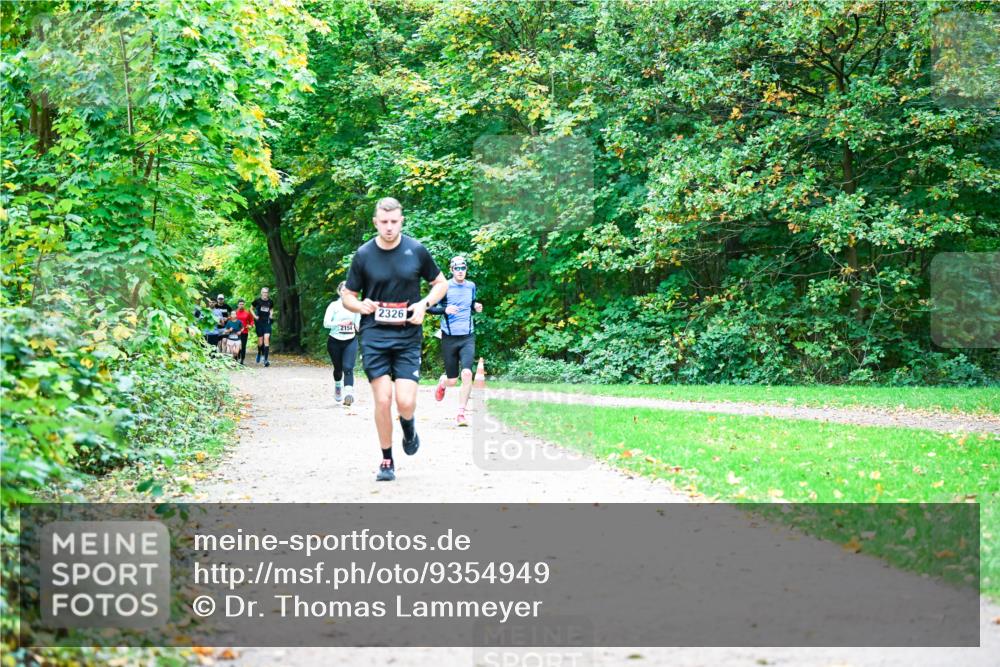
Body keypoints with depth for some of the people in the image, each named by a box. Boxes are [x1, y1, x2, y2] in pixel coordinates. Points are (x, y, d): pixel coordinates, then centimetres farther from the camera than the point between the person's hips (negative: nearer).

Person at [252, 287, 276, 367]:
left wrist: (271, 315, 4)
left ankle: (266, 360, -16)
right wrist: (255, 316, -4)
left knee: (266, 339, -15)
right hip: (259, 323, -1)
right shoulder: (257, 300, -3)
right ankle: (259, 353, 36)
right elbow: (251, 309, 10)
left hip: (267, 322, 1)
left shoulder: (270, 302, 3)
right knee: (260, 342, 1)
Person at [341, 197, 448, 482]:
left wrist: (424, 304, -5)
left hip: (408, 336, 0)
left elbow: (441, 283, 14)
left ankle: (409, 428, 26)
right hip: (374, 335, 0)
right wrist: (361, 306, -13)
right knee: (382, 400, -7)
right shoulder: (363, 255, 1)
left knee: (405, 402, -11)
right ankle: (387, 461, 10)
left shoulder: (417, 250, 1)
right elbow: (347, 296, 10)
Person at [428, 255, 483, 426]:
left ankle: (461, 413, -10)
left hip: (468, 337, 2)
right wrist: (445, 309, -21)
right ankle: (442, 382, 45)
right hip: (449, 337, -2)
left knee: (467, 373, -19)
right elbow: (428, 308, -4)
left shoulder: (471, 286, 9)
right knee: (452, 380, 5)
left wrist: (476, 306, 4)